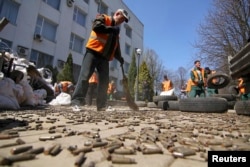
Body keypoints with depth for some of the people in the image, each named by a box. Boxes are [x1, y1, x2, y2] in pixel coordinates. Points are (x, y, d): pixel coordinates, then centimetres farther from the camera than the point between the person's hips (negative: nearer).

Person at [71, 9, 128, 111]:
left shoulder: (116, 32, 26)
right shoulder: (103, 18, 8)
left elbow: (116, 48, 24)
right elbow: (96, 27, -14)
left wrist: (119, 57, 9)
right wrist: (111, 29, -10)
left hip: (104, 57, 7)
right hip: (93, 53, -6)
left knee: (104, 81, -1)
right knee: (85, 76, -14)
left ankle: (101, 106, 4)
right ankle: (77, 100, -12)